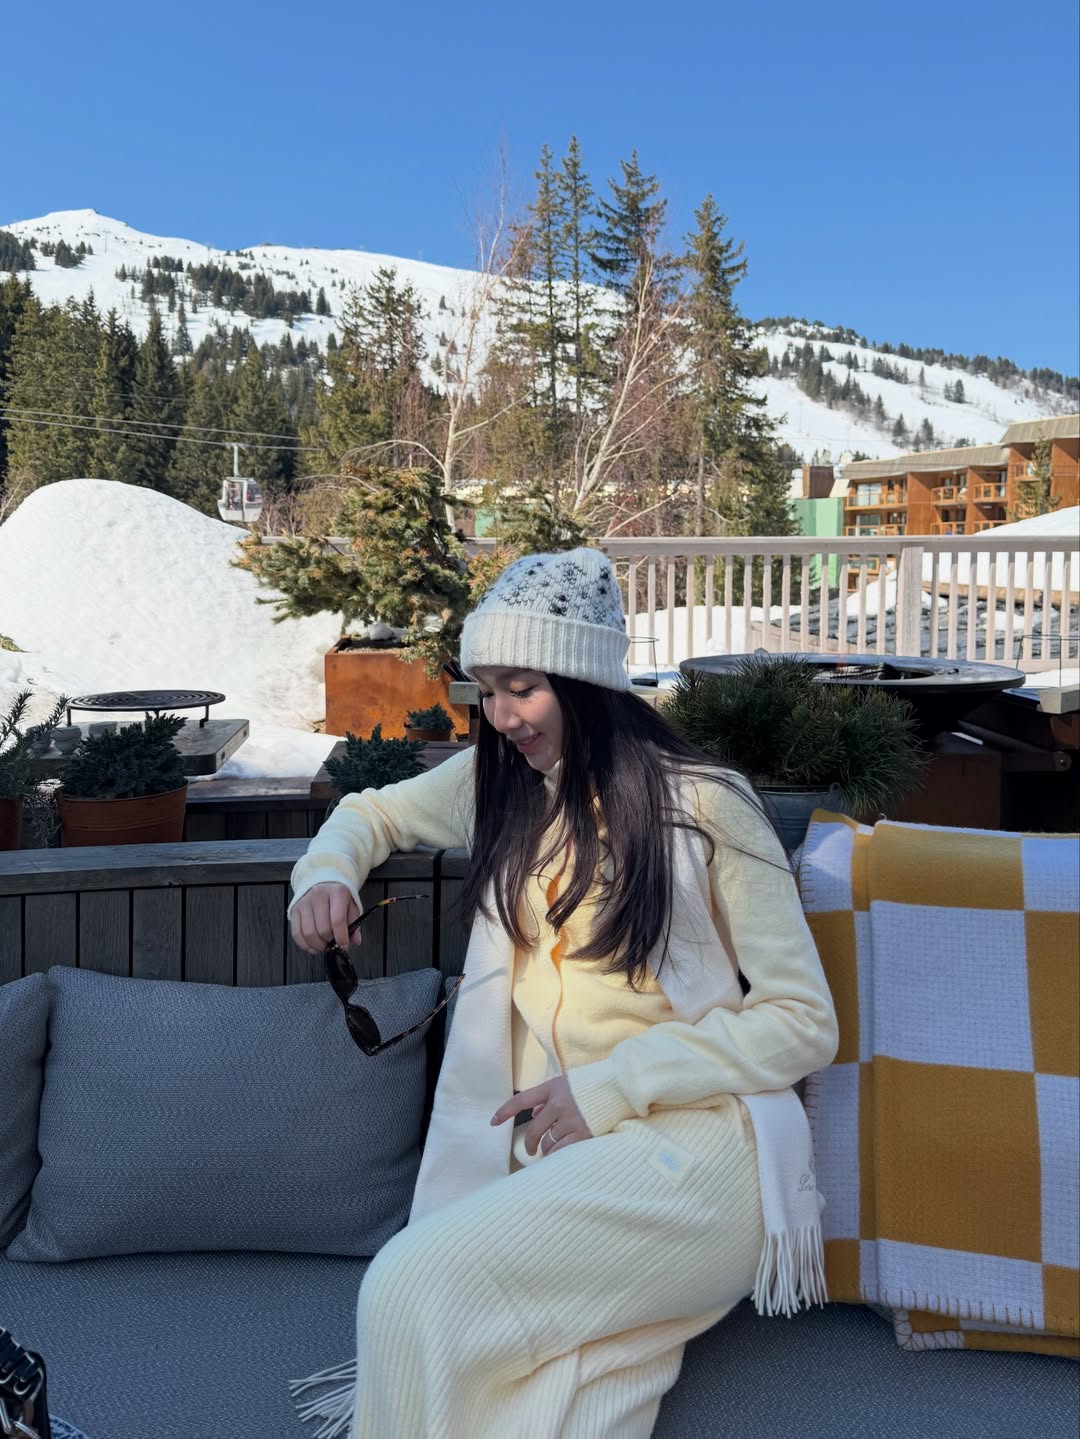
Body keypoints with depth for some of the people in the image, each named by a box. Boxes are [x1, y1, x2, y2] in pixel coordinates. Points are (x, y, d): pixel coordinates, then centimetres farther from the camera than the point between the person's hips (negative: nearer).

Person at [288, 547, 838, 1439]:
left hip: (691, 1142, -3)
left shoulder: (702, 804, -5)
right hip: (551, 1147, 4)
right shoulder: (498, 781, 10)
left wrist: (610, 1087, -12)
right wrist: (328, 871, 5)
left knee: (413, 1289, -24)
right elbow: (373, 813, 29)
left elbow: (803, 1022, -5)